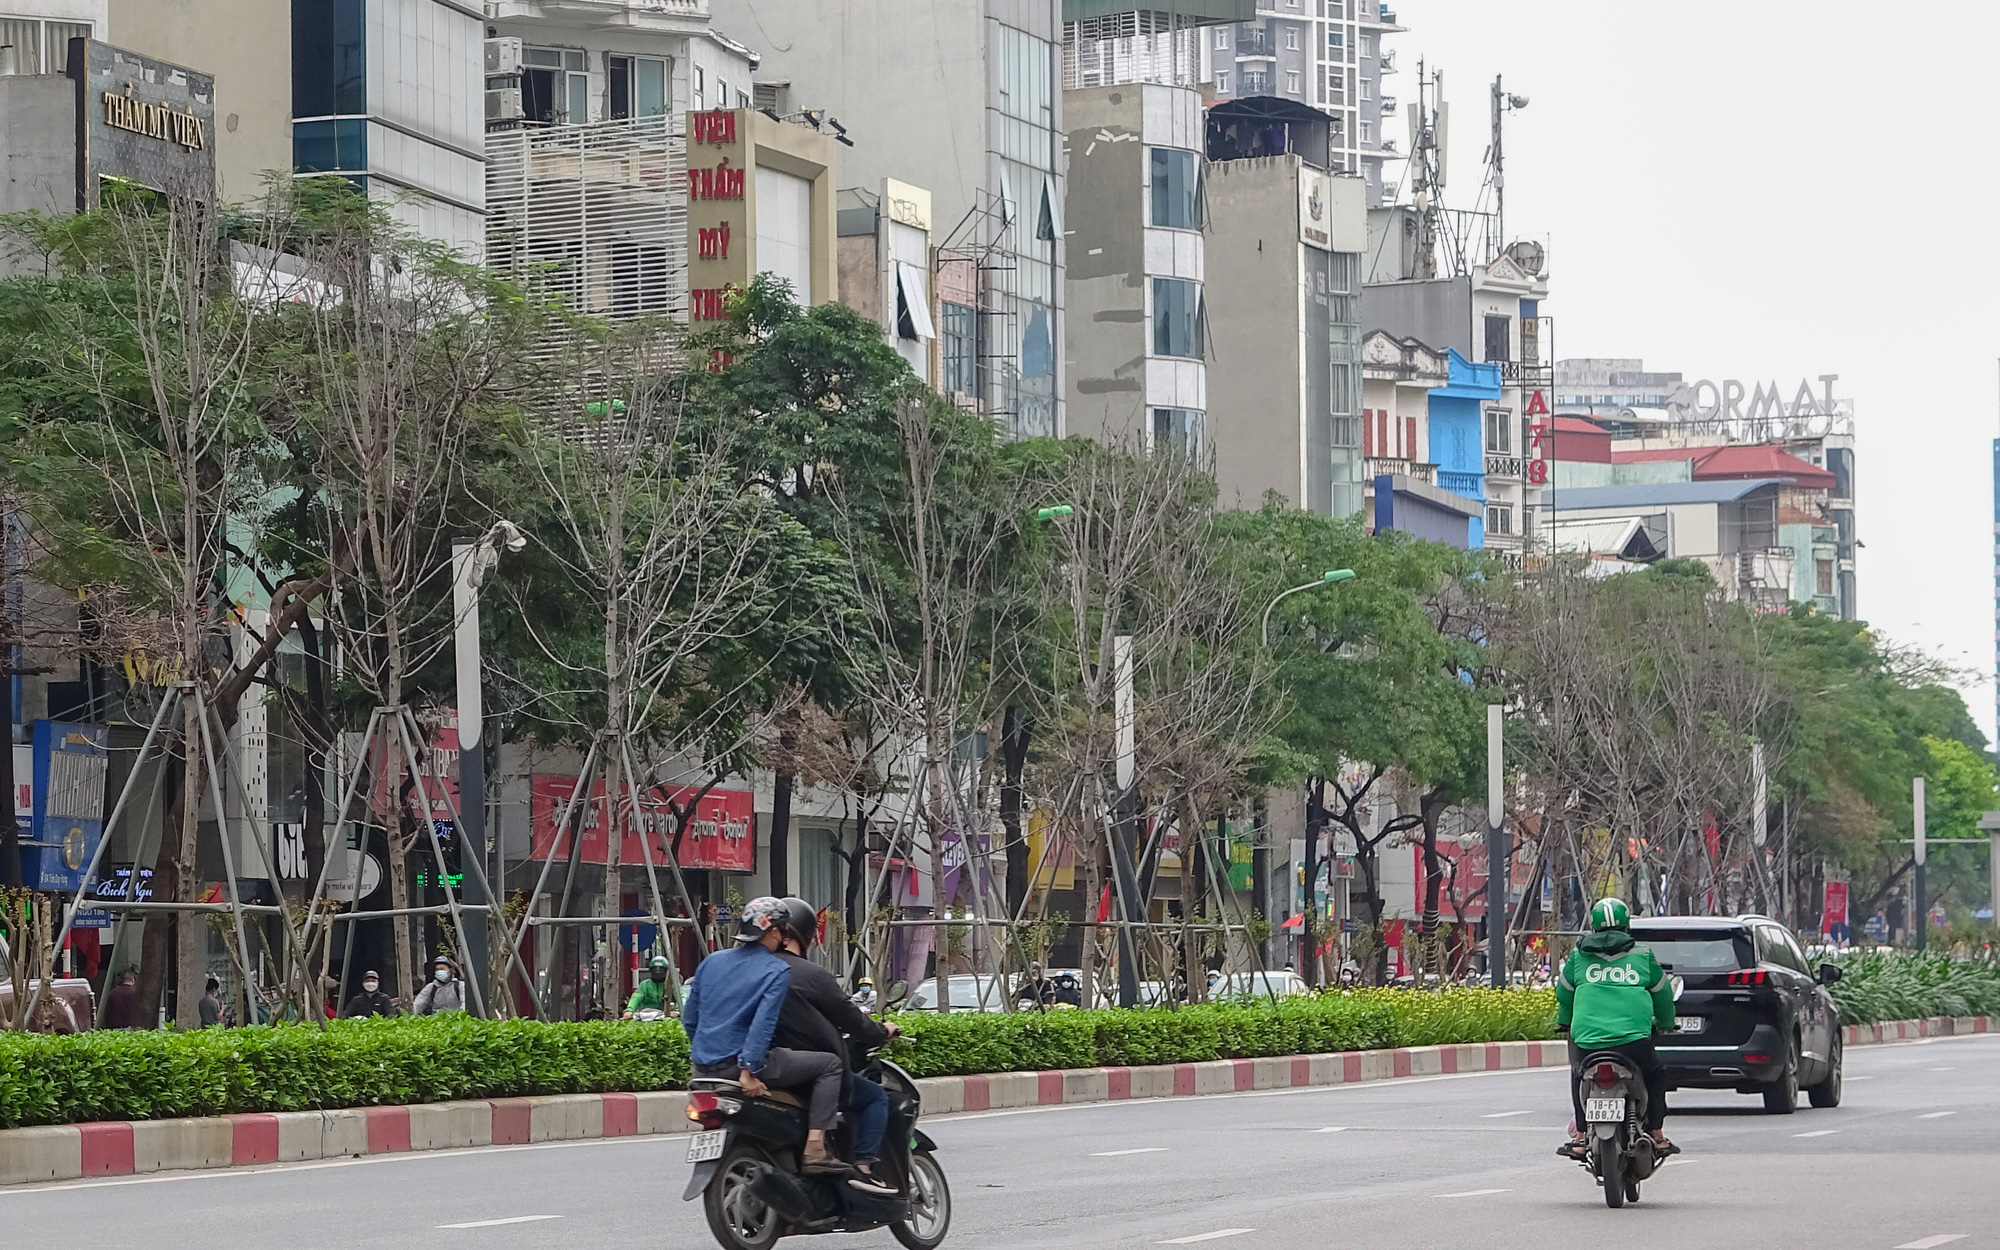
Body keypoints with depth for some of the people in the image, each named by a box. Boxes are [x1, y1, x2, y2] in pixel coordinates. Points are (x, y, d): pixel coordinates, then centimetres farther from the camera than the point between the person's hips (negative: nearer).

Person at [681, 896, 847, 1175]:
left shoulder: (712, 962, 13)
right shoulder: (777, 971, -6)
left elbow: (689, 1017, 16)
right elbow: (764, 1021, -19)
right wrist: (749, 1070, -22)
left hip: (704, 1067, 8)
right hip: (739, 1063, -8)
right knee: (829, 1064, 0)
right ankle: (815, 1149, -10)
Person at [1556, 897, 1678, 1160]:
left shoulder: (1579, 955, 11)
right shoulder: (1643, 956, 10)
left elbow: (1564, 993, 24)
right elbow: (1663, 995, 21)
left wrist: (1564, 1021, 45)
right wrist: (1665, 1022, 43)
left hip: (1587, 1041, 1)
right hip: (1634, 1042, -1)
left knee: (1579, 1077, 30)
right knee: (1656, 1074, 27)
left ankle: (1580, 1137, 20)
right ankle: (1657, 1135, 20)